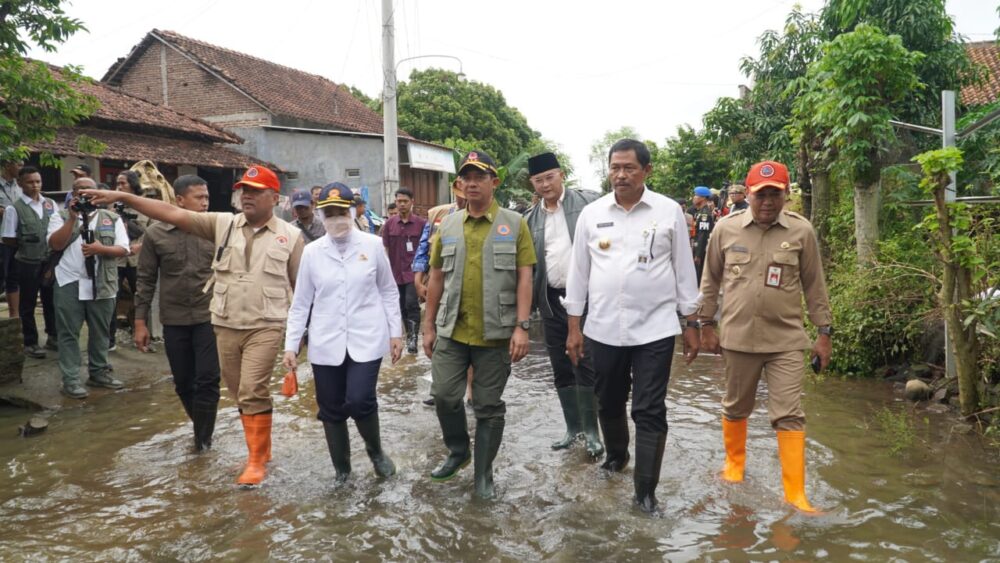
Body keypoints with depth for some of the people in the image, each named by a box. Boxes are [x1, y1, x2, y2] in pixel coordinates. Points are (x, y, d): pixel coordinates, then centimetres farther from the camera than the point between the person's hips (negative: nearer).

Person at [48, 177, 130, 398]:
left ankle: (99, 373, 22)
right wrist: (72, 218, -13)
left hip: (102, 284, 2)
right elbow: (55, 244, -8)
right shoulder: (61, 217, 6)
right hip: (70, 283, -2)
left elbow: (123, 249, 3)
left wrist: (101, 249, -15)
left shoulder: (112, 218, 9)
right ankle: (71, 380, 2)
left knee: (100, 332, 10)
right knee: (69, 333, -1)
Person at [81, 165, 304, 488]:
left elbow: (301, 286, 1)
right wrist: (121, 197, -8)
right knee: (240, 394, 13)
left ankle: (256, 460, 2)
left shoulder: (290, 236, -2)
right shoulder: (223, 224, 5)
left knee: (253, 392, -11)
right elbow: (172, 214, -1)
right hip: (226, 326, 4)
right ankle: (262, 447, 30)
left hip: (265, 327, -4)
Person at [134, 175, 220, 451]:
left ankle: (203, 437, 15)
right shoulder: (155, 233, -3)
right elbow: (145, 280, 2)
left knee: (207, 380, -2)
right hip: (175, 320, 1)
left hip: (210, 317, -1)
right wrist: (140, 321, 1)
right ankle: (200, 427, 34)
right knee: (183, 382, 12)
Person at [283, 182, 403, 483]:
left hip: (366, 340, -2)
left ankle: (376, 451, 17)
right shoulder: (312, 252, 2)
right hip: (326, 344, 2)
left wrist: (395, 332, 3)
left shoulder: (372, 244, -2)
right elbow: (300, 303, 6)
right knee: (331, 410, 7)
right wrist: (291, 344, 3)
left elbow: (388, 291, 6)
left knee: (359, 401, -14)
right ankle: (341, 471, 28)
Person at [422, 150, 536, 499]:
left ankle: (484, 472, 23)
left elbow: (524, 277, -5)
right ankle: (458, 452, 31)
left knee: (488, 406, 7)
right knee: (444, 395, 5)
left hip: (495, 333, -2)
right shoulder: (448, 226, 7)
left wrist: (522, 326, -12)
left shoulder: (514, 224, -1)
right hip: (452, 330, 3)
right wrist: (429, 326, 8)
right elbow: (436, 278, 10)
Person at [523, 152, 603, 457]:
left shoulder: (589, 201, -4)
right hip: (551, 301, 4)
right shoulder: (531, 219, 8)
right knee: (561, 368, 11)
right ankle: (573, 426, 25)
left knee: (585, 365, 0)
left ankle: (591, 430, 14)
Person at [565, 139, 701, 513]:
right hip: (603, 329, 3)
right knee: (609, 404, 17)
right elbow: (578, 271, 6)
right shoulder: (591, 214, 2)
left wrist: (691, 325, 2)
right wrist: (574, 328, 4)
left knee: (649, 412, 0)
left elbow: (684, 269, 3)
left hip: (655, 328, -2)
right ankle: (616, 455, 44)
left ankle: (645, 491, 11)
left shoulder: (669, 211, -2)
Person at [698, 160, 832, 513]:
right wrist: (707, 325, 7)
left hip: (786, 340, -1)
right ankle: (734, 462, 40)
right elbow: (711, 281, 6)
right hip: (737, 337, 1)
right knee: (735, 407, 16)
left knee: (789, 416, -1)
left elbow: (814, 286, 4)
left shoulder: (802, 231, -3)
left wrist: (824, 333, 4)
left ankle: (795, 493, 7)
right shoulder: (726, 229, -2)